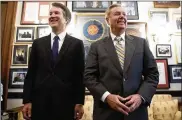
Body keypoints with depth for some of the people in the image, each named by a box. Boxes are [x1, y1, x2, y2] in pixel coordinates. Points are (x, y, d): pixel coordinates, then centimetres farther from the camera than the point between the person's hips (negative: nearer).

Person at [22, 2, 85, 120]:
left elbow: (80, 75, -1)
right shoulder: (38, 43, 9)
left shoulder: (77, 44, 2)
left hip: (66, 102, -2)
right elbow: (31, 73, 7)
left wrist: (80, 102, -4)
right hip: (40, 101, 2)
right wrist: (27, 100, 2)